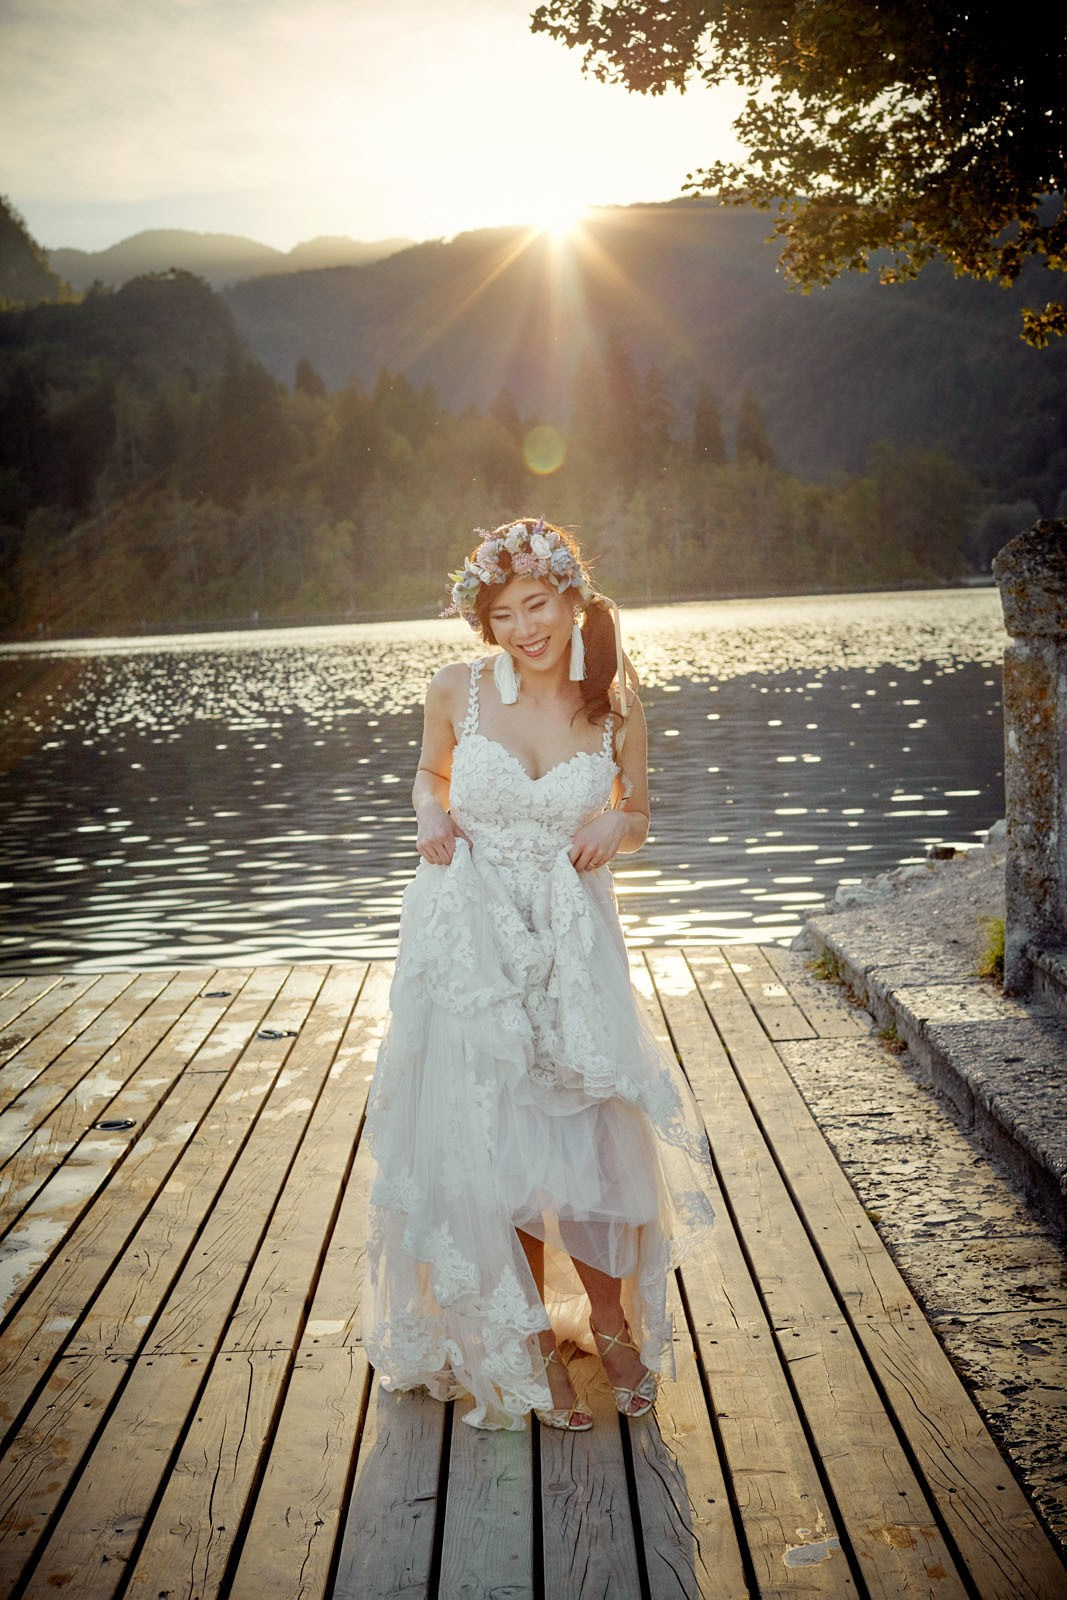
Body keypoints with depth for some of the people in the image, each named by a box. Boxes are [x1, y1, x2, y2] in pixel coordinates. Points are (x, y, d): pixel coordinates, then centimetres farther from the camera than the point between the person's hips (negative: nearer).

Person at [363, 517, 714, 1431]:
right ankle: (531, 1344, 25)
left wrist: (616, 826, -13)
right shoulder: (459, 691, -5)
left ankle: (609, 1318, 26)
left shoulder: (613, 705, -3)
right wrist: (431, 815, -7)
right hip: (470, 943, 0)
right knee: (492, 1147, 4)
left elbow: (638, 817, 10)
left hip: (574, 945, 0)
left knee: (592, 1138, -2)